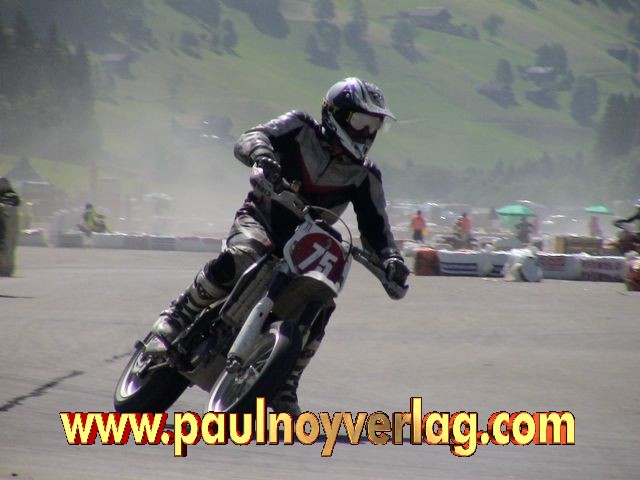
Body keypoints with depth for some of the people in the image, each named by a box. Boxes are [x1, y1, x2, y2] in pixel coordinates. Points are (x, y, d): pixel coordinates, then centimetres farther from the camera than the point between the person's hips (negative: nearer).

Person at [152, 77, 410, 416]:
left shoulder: (365, 176, 3)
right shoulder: (300, 129, -4)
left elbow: (374, 226, -1)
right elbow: (249, 139, -16)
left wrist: (390, 260, -21)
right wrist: (261, 156, -40)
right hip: (261, 221, -4)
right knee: (238, 259, -37)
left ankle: (284, 389, -2)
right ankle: (178, 316, -21)